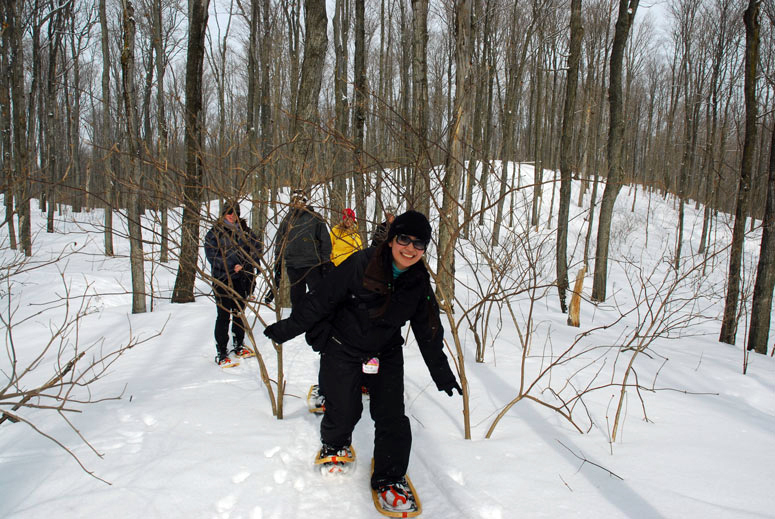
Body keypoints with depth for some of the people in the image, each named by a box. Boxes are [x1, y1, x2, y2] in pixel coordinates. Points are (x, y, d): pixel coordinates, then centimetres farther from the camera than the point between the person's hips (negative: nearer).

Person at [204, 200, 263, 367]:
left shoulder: (245, 231, 9)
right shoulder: (214, 233, -1)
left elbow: (257, 246, 2)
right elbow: (212, 255, -10)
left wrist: (247, 263, -14)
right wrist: (232, 266, -19)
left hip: (242, 278, 4)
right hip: (222, 279, -4)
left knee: (239, 313, 14)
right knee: (224, 316, -3)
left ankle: (239, 346, 29)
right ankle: (221, 353, 5)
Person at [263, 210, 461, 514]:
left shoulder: (419, 283, -7)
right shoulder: (360, 265, -21)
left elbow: (428, 330, 4)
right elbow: (321, 300, -14)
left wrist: (442, 372, 9)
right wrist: (287, 328, -9)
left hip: (386, 354, 3)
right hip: (342, 349, -3)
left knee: (392, 417, -3)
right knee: (344, 411, 3)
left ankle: (389, 477, 19)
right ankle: (334, 444, 39)